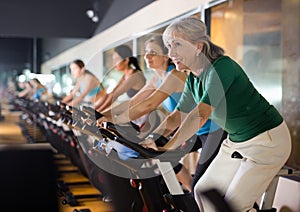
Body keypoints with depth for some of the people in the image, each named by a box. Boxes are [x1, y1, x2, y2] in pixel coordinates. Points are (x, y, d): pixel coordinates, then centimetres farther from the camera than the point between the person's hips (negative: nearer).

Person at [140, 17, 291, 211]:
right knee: (203, 192, 9)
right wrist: (149, 139, -9)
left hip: (268, 141, -8)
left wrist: (165, 149, -35)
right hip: (236, 141, 8)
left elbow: (200, 115, -35)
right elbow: (176, 115, 5)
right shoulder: (193, 79, 0)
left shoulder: (222, 67, -26)